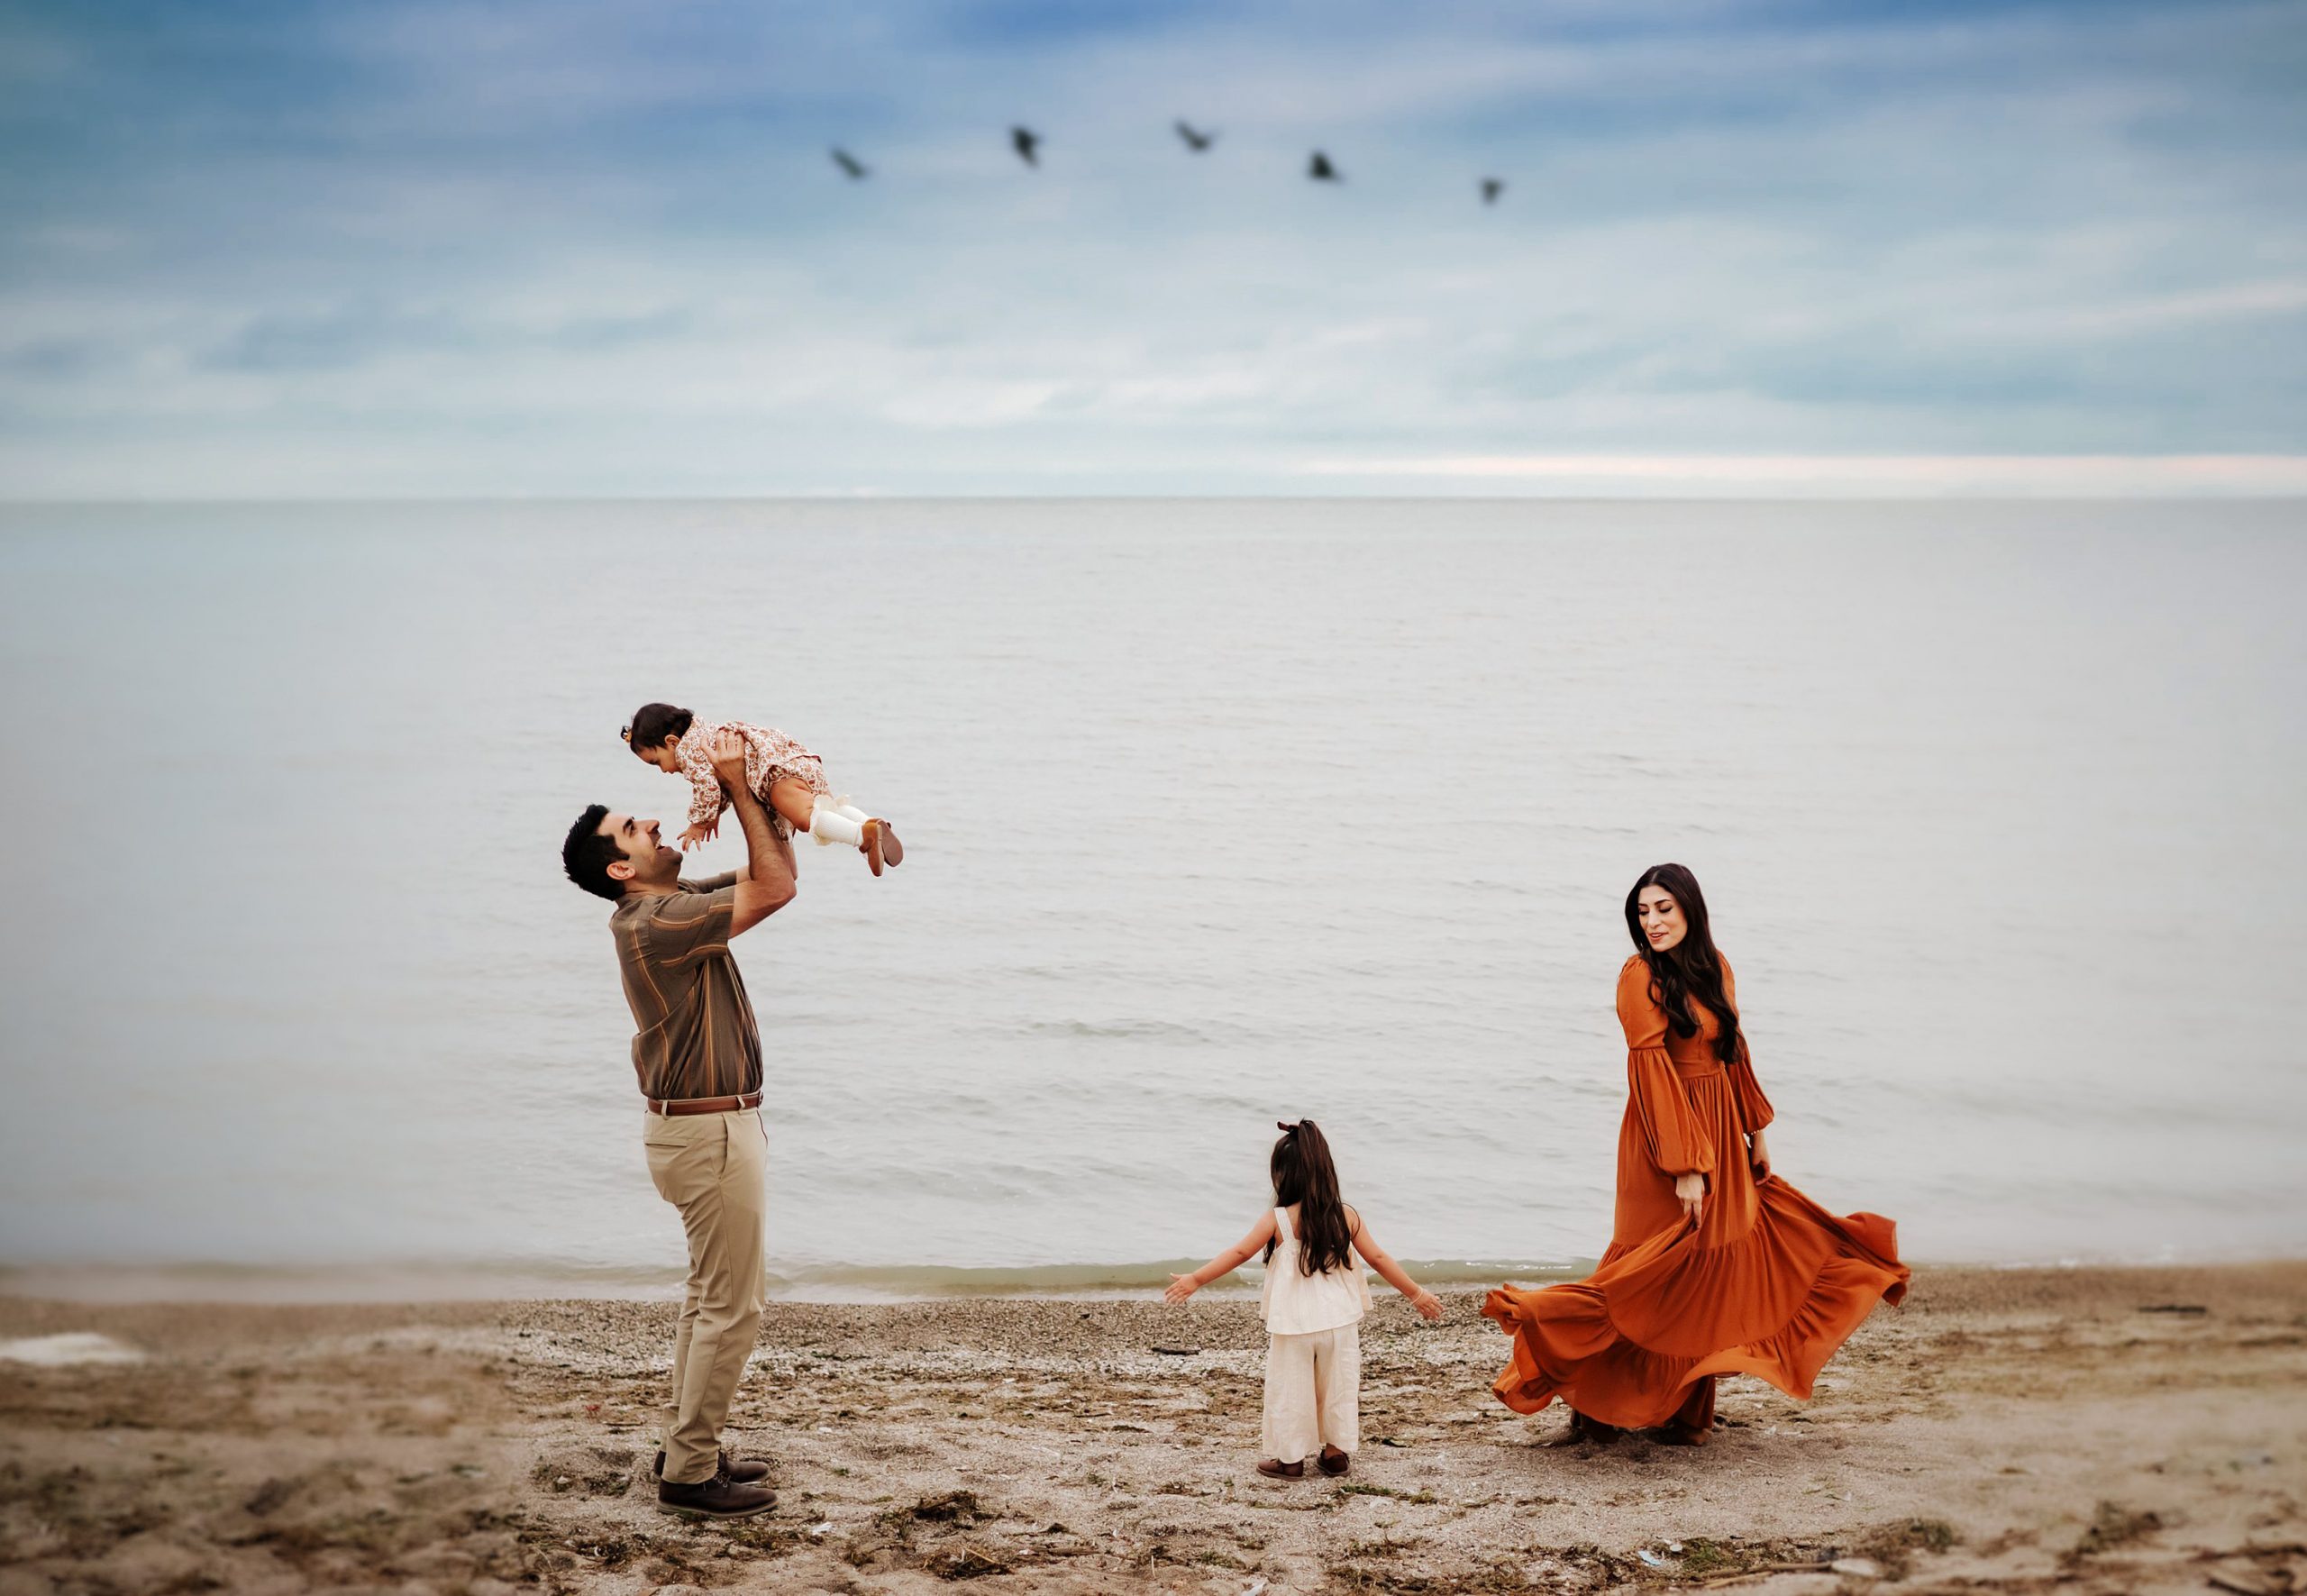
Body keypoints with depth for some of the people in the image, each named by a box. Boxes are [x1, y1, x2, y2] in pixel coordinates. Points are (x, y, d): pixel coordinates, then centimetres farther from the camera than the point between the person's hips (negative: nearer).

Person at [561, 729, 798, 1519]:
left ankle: (686, 1444, 28)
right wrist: (738, 786, -18)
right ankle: (690, 1472, 3)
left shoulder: (678, 902, 8)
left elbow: (770, 874, 14)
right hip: (709, 1132, -10)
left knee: (709, 1295, 19)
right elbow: (775, 888, -21)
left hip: (711, 1123, 10)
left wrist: (749, 785, 2)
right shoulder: (652, 922, -21)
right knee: (731, 1307, -4)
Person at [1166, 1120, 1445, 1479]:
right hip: (1338, 1323, 3)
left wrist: (1195, 1280, -4)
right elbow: (1378, 1259, 3)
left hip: (1293, 1326, -3)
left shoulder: (1278, 1220, -12)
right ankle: (1336, 1451, 25)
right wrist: (1416, 1293, 13)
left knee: (1288, 1390, 9)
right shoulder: (1346, 1216, -3)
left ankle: (1290, 1458, 15)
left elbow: (1238, 1253, -10)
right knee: (1339, 1388, 17)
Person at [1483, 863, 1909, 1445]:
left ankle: (1686, 1411, 20)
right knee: (1659, 1277, -4)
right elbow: (1652, 1071, -18)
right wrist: (1683, 1166, -22)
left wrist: (1756, 1132, 17)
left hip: (1720, 1134, 7)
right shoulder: (1641, 976, -13)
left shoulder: (1714, 967, 8)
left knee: (1708, 1272, 11)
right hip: (1668, 1133, -7)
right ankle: (1599, 1407, 7)